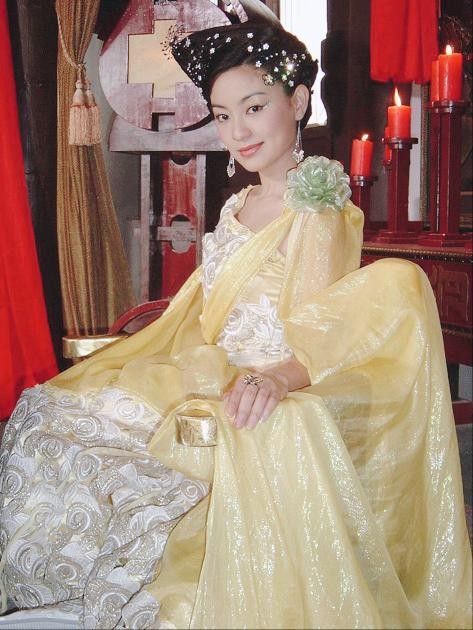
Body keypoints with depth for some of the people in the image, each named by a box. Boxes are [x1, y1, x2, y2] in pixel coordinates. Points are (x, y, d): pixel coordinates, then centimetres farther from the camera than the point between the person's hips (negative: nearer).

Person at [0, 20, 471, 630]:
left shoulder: (318, 215, -11)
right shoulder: (238, 207, 15)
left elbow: (318, 345, -19)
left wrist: (274, 378, -41)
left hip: (264, 415, -8)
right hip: (209, 385, 9)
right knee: (51, 414, 3)